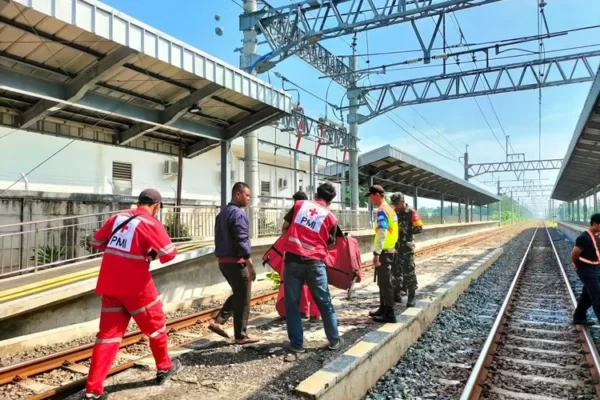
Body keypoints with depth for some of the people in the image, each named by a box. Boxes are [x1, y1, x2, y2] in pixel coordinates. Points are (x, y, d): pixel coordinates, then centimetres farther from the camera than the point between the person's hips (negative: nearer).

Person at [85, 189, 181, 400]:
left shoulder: (117, 218, 8)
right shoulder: (150, 223, -11)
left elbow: (96, 242, 17)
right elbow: (169, 253, -16)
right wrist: (153, 252, 4)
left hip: (109, 284, 6)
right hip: (136, 286, -5)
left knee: (108, 333, 9)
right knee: (155, 325, 15)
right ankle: (164, 368, 31)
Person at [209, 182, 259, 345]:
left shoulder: (222, 213, 15)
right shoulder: (238, 214, -15)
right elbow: (242, 241, -21)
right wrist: (250, 265, -19)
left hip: (223, 260, 9)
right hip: (236, 261, -9)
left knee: (237, 295, 21)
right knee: (243, 299, 2)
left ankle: (218, 321, 14)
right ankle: (241, 336, 9)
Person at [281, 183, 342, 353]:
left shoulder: (299, 205, 8)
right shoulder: (330, 218, 6)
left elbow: (284, 228, 13)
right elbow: (329, 244, 14)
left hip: (292, 259, 0)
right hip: (314, 262, 0)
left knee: (292, 304, 10)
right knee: (325, 303, 14)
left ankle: (297, 344, 14)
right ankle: (334, 341, 24)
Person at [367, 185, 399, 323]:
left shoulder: (382, 211, -16)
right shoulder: (389, 209, 13)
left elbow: (382, 234, -24)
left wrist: (376, 253, -23)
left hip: (384, 251, -10)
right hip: (390, 250, 10)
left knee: (385, 283, -4)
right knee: (384, 281, 17)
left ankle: (390, 314, 1)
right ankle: (383, 309, 26)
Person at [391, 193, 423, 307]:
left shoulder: (411, 213, -6)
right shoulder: (393, 213, 10)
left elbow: (419, 228, -12)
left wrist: (405, 230, -21)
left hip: (406, 246, -5)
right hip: (394, 246, 5)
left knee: (408, 271, -6)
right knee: (395, 270, 10)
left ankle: (411, 297, -1)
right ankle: (396, 294, 21)